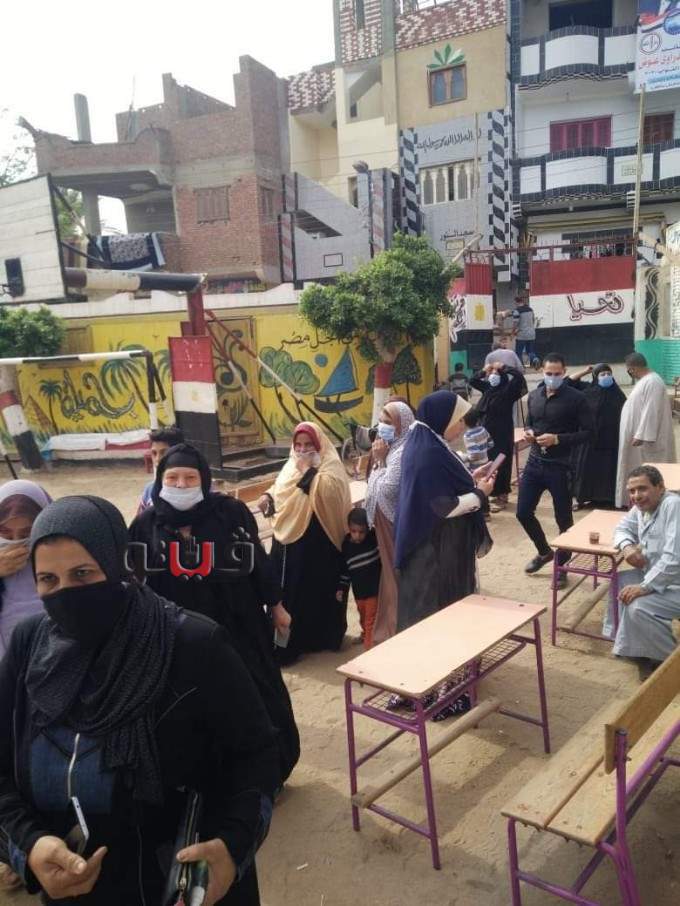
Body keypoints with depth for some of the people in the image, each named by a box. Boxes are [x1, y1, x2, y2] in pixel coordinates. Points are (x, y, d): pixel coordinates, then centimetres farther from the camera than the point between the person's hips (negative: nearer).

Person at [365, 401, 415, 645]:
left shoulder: (403, 453, -22)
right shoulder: (394, 447, 8)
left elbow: (386, 490, -25)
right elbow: (375, 488, 13)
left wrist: (379, 460, -18)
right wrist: (379, 460, 2)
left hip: (398, 526, -10)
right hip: (390, 524, 10)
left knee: (399, 578, 3)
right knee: (392, 576, 19)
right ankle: (391, 630, 33)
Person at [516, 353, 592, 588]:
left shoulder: (576, 398, -10)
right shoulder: (534, 396, 7)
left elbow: (587, 432, -11)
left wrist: (557, 439, -22)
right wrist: (528, 432, -4)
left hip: (560, 467, -5)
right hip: (534, 463, 5)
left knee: (563, 519, 7)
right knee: (523, 512, 8)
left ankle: (562, 566, 25)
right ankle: (544, 551, 33)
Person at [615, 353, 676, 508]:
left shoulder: (652, 382, -21)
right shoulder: (645, 380, 12)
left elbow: (651, 411, -26)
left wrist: (640, 435, -26)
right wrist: (638, 434, 25)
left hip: (647, 440, -10)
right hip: (641, 436, 10)